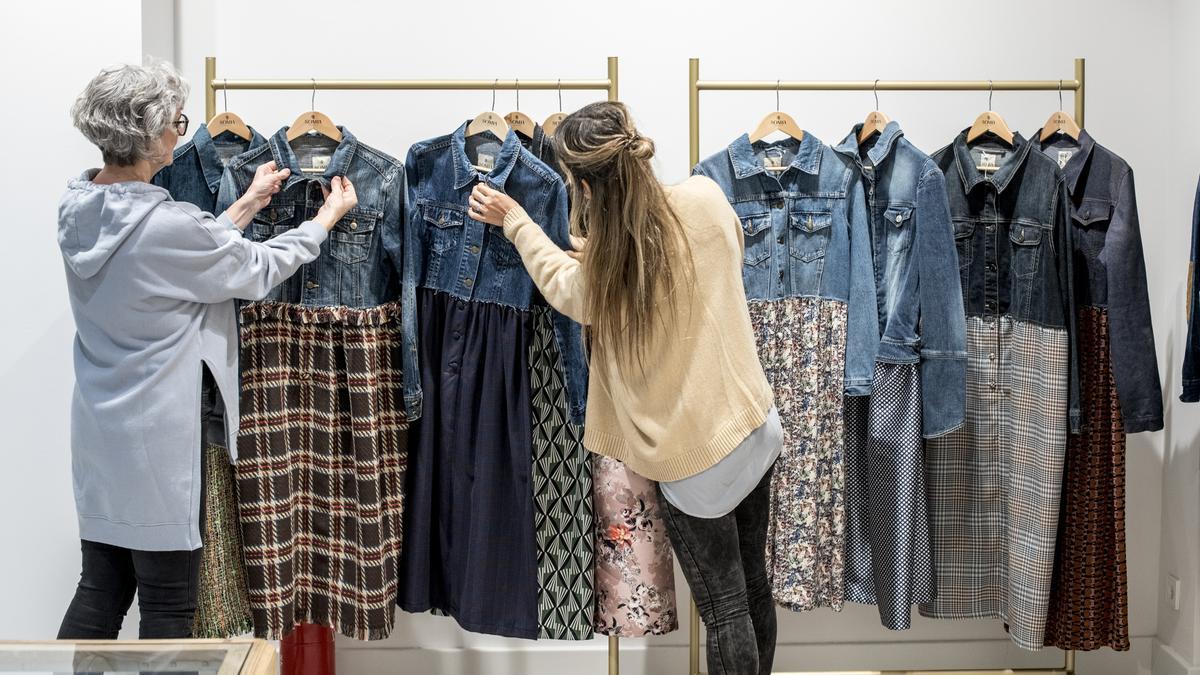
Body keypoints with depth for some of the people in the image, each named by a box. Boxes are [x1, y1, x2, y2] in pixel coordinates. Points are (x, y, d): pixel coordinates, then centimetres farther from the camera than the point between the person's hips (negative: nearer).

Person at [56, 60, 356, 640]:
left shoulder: (77, 207, 1)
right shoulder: (165, 225, -23)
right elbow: (258, 269, -8)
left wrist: (248, 204, 18)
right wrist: (328, 216, 7)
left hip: (99, 429, 8)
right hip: (157, 436, -8)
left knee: (100, 588, 15)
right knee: (167, 603, 6)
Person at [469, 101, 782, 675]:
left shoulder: (598, 276, -22)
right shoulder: (705, 198, -12)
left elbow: (561, 282, 5)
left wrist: (513, 220, 19)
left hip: (692, 459, -5)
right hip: (755, 427, 5)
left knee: (725, 611, 8)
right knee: (754, 588, 22)